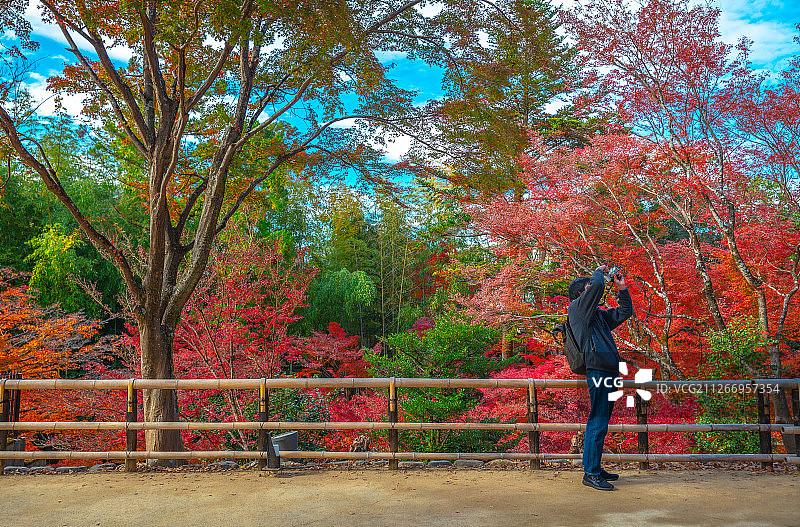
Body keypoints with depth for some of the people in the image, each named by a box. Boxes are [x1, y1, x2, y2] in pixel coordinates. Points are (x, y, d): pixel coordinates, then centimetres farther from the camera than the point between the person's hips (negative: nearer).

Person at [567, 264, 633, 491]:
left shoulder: (599, 314, 23)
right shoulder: (576, 308, -2)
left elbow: (625, 312, 30)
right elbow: (597, 286, -15)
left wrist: (622, 288, 21)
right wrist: (599, 271, 5)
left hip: (610, 372, 9)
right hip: (598, 372, -9)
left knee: (599, 423, 13)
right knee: (597, 424, -9)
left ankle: (594, 468, 21)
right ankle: (591, 474, -4)